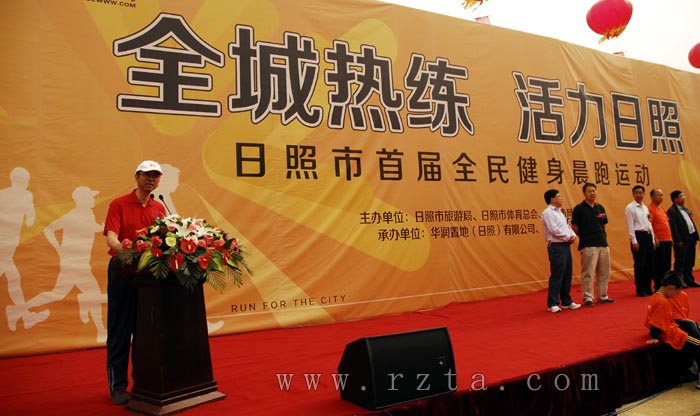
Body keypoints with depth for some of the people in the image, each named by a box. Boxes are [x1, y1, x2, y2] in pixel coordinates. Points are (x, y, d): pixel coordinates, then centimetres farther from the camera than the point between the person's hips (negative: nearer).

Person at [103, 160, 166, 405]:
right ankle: (117, 385, 13)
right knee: (120, 330, 3)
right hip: (123, 272, -4)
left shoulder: (159, 208, 11)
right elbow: (111, 238, -14)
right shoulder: (119, 204, -2)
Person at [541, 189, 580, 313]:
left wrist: (573, 235, -2)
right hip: (556, 247, -9)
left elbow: (567, 226, 18)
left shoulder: (559, 212, 19)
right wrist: (568, 237, -9)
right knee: (557, 276, -7)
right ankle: (552, 304, 1)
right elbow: (554, 230, -19)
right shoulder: (547, 212, -11)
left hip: (566, 246, 9)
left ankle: (566, 301, 22)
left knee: (567, 274, 12)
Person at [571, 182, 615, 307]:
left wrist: (604, 237, 9)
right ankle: (588, 298, 4)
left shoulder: (600, 208, 13)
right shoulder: (579, 208, -5)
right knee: (588, 272, -5)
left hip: (603, 244, 6)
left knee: (604, 272, 12)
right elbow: (575, 227, -4)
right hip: (588, 245, -6)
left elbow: (603, 225, 19)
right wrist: (583, 237, -4)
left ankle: (603, 296, 24)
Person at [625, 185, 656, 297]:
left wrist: (653, 239, 14)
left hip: (648, 235, 7)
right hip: (638, 235, -7)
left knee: (650, 264, 10)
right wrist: (634, 241, -15)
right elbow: (630, 226, -11)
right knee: (639, 264, -3)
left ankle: (648, 288, 20)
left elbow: (649, 224, 18)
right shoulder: (630, 208, -6)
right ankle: (640, 290, 6)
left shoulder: (645, 208, 16)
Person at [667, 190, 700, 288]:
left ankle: (689, 280, 24)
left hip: (691, 238, 9)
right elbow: (673, 227, -16)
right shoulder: (672, 211, -11)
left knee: (690, 262, 15)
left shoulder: (685, 209, 17)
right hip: (682, 241, -9)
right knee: (680, 263, -1)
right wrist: (678, 241, -20)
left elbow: (691, 223, 19)